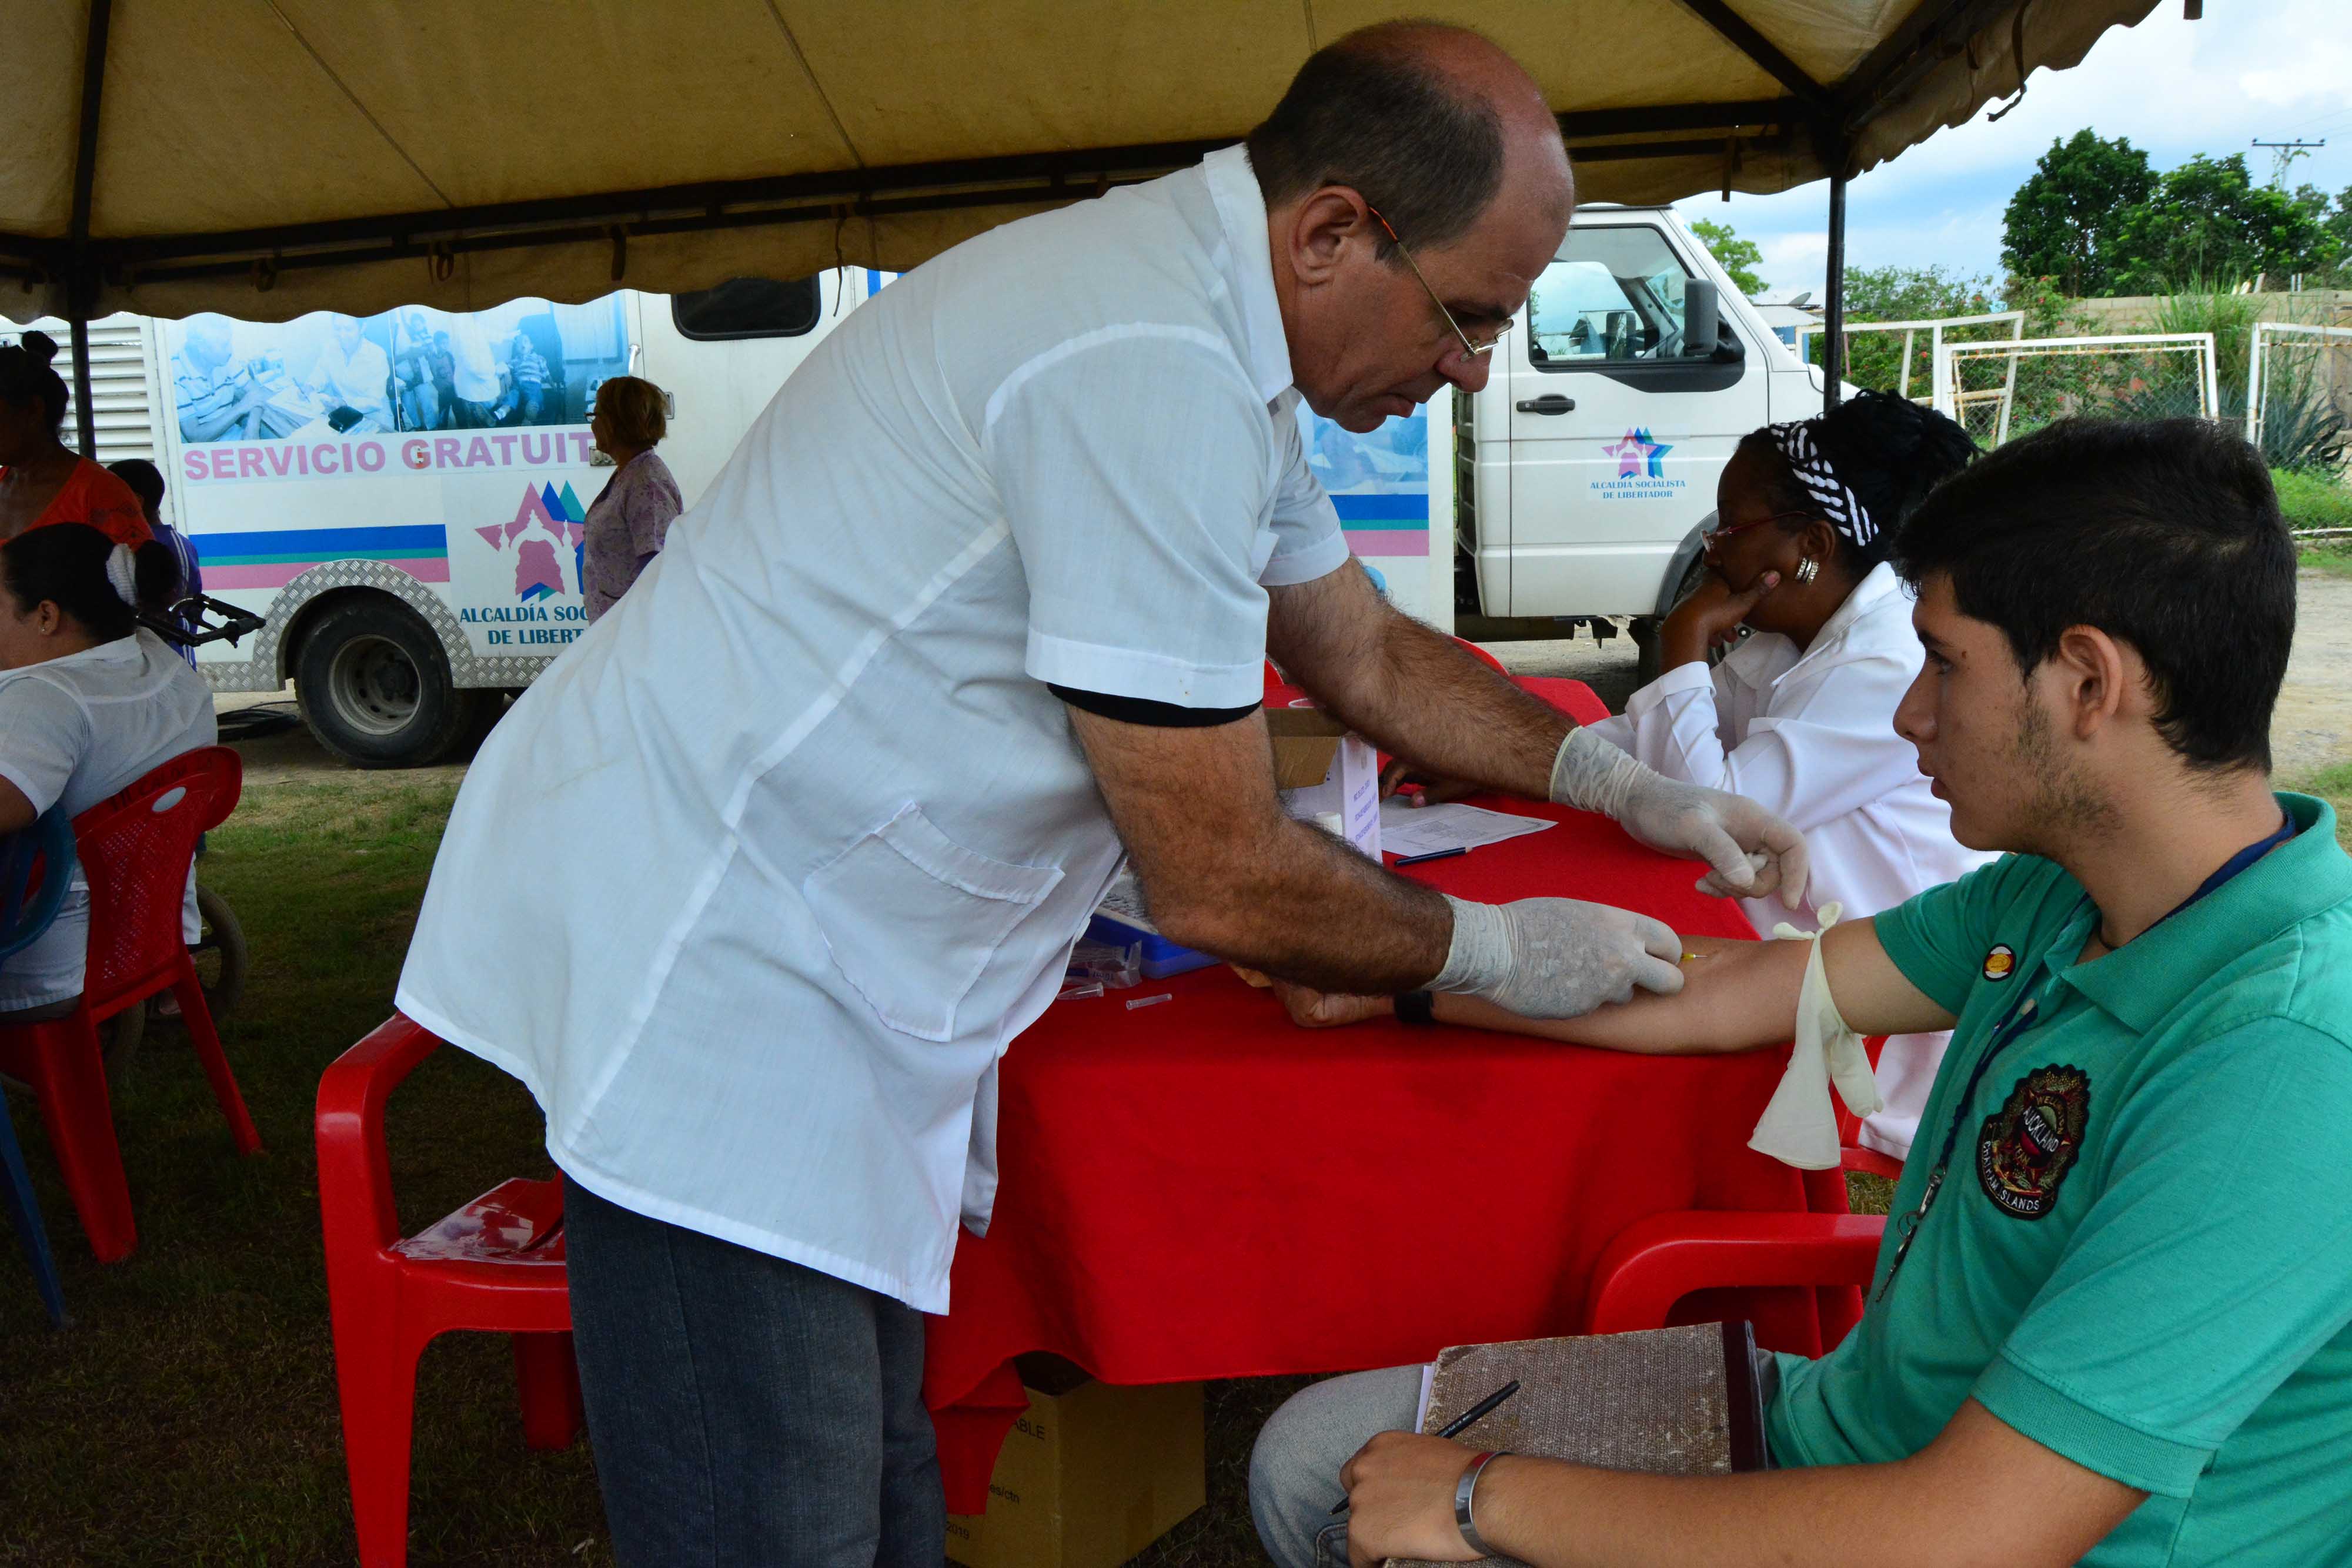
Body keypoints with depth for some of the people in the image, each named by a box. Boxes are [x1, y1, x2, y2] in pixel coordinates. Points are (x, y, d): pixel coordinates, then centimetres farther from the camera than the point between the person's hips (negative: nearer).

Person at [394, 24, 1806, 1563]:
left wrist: (1624, 783, 13)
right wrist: (1495, 947, -3)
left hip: (817, 948, 10)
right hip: (707, 963, -10)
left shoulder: (1211, 329, 10)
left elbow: (1368, 652, 22)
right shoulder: (1153, 374, -24)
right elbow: (1224, 884, -20)